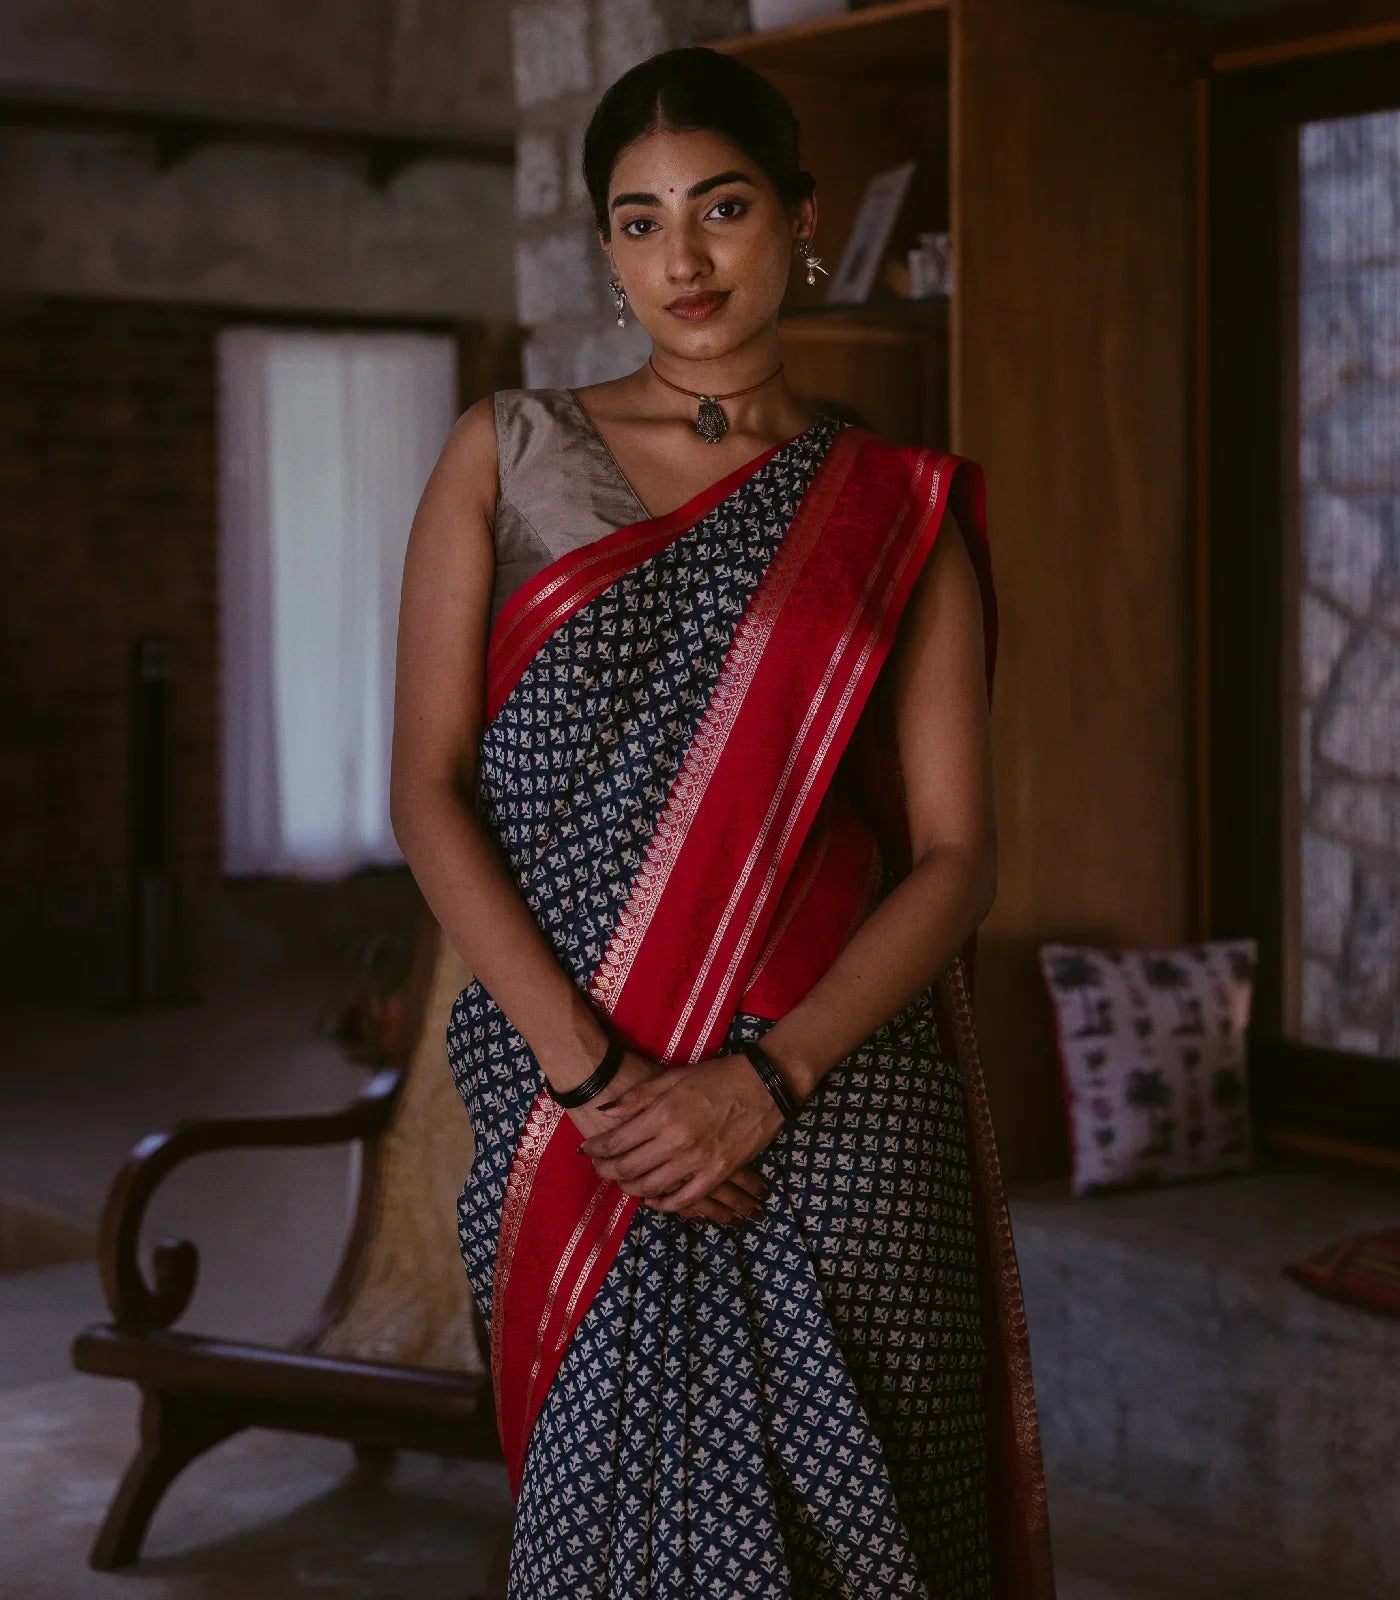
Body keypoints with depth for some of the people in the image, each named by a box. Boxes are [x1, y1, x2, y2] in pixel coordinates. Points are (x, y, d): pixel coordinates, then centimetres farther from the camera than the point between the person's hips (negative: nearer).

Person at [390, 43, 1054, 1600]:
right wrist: (593, 1073, -12)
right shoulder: (507, 455, 7)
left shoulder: (894, 510, 6)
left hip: (831, 1101, 0)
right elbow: (428, 787, -1)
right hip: (567, 1090, 1)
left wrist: (762, 1079, -14)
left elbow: (954, 857, 0)